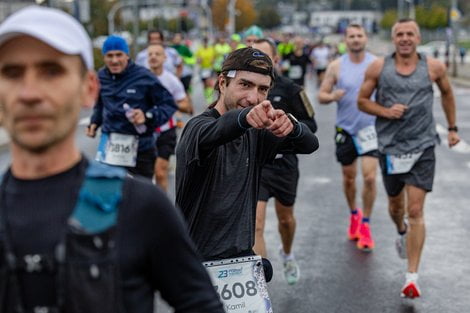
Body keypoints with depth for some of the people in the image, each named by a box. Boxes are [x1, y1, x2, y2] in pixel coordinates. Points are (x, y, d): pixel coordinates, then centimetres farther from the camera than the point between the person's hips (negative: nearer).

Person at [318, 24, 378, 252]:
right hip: (345, 129, 1)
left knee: (369, 177, -11)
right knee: (348, 177, 12)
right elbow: (321, 96, 0)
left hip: (370, 128, -1)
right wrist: (333, 96, -21)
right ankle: (354, 214, 38)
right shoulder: (336, 66, -1)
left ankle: (365, 224, 4)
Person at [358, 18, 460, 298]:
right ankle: (402, 232, 55)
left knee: (416, 211, -9)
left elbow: (447, 93, 16)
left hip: (422, 147, -1)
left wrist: (453, 127, 20)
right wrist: (385, 111, -14)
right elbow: (362, 100, 4)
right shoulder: (379, 68, -3)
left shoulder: (433, 67, -2)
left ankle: (412, 276, -5)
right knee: (395, 204, 19)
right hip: (390, 147, 2)